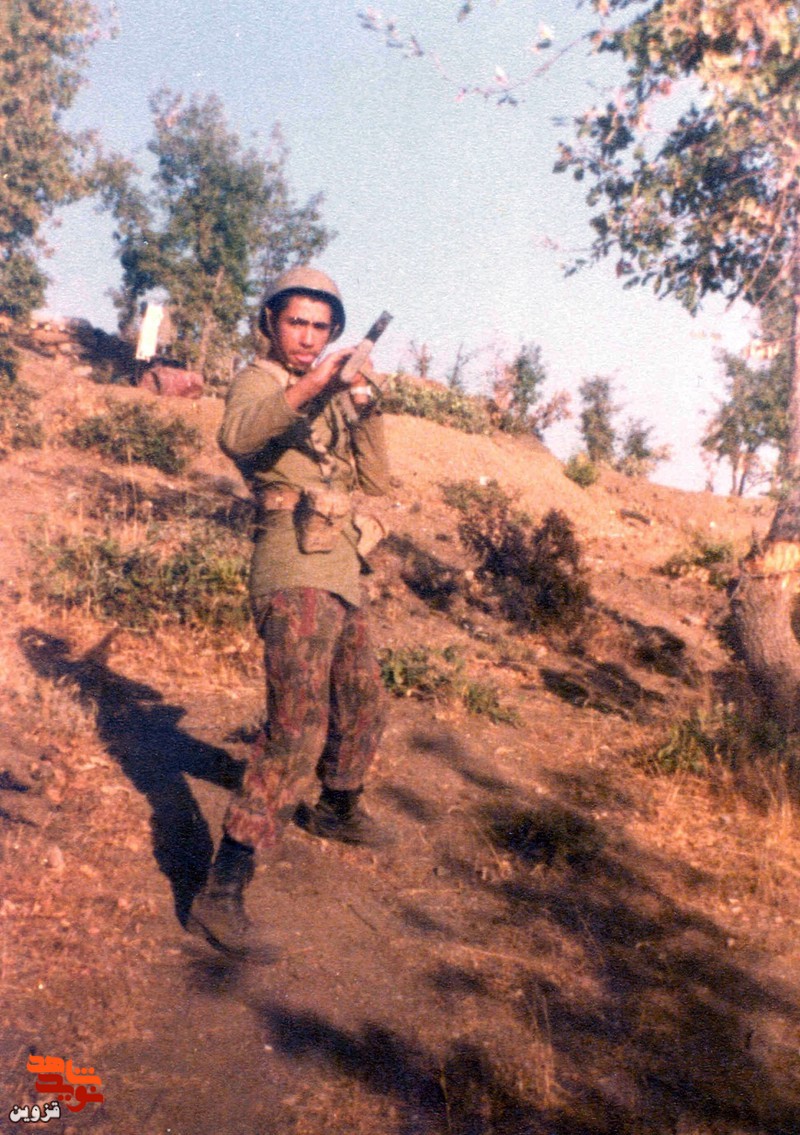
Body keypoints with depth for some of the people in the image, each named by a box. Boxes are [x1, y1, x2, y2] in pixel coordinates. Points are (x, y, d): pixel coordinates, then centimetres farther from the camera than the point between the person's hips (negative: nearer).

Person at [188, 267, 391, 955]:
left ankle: (339, 808, 46)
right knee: (298, 730, -18)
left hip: (342, 581, 8)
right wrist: (303, 392, -45)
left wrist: (367, 409, -3)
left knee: (363, 709, 21)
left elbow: (376, 479, 11)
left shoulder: (331, 400, 19)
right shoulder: (257, 382, -3)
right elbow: (237, 436, -28)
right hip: (297, 577, -8)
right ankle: (222, 891, -14)